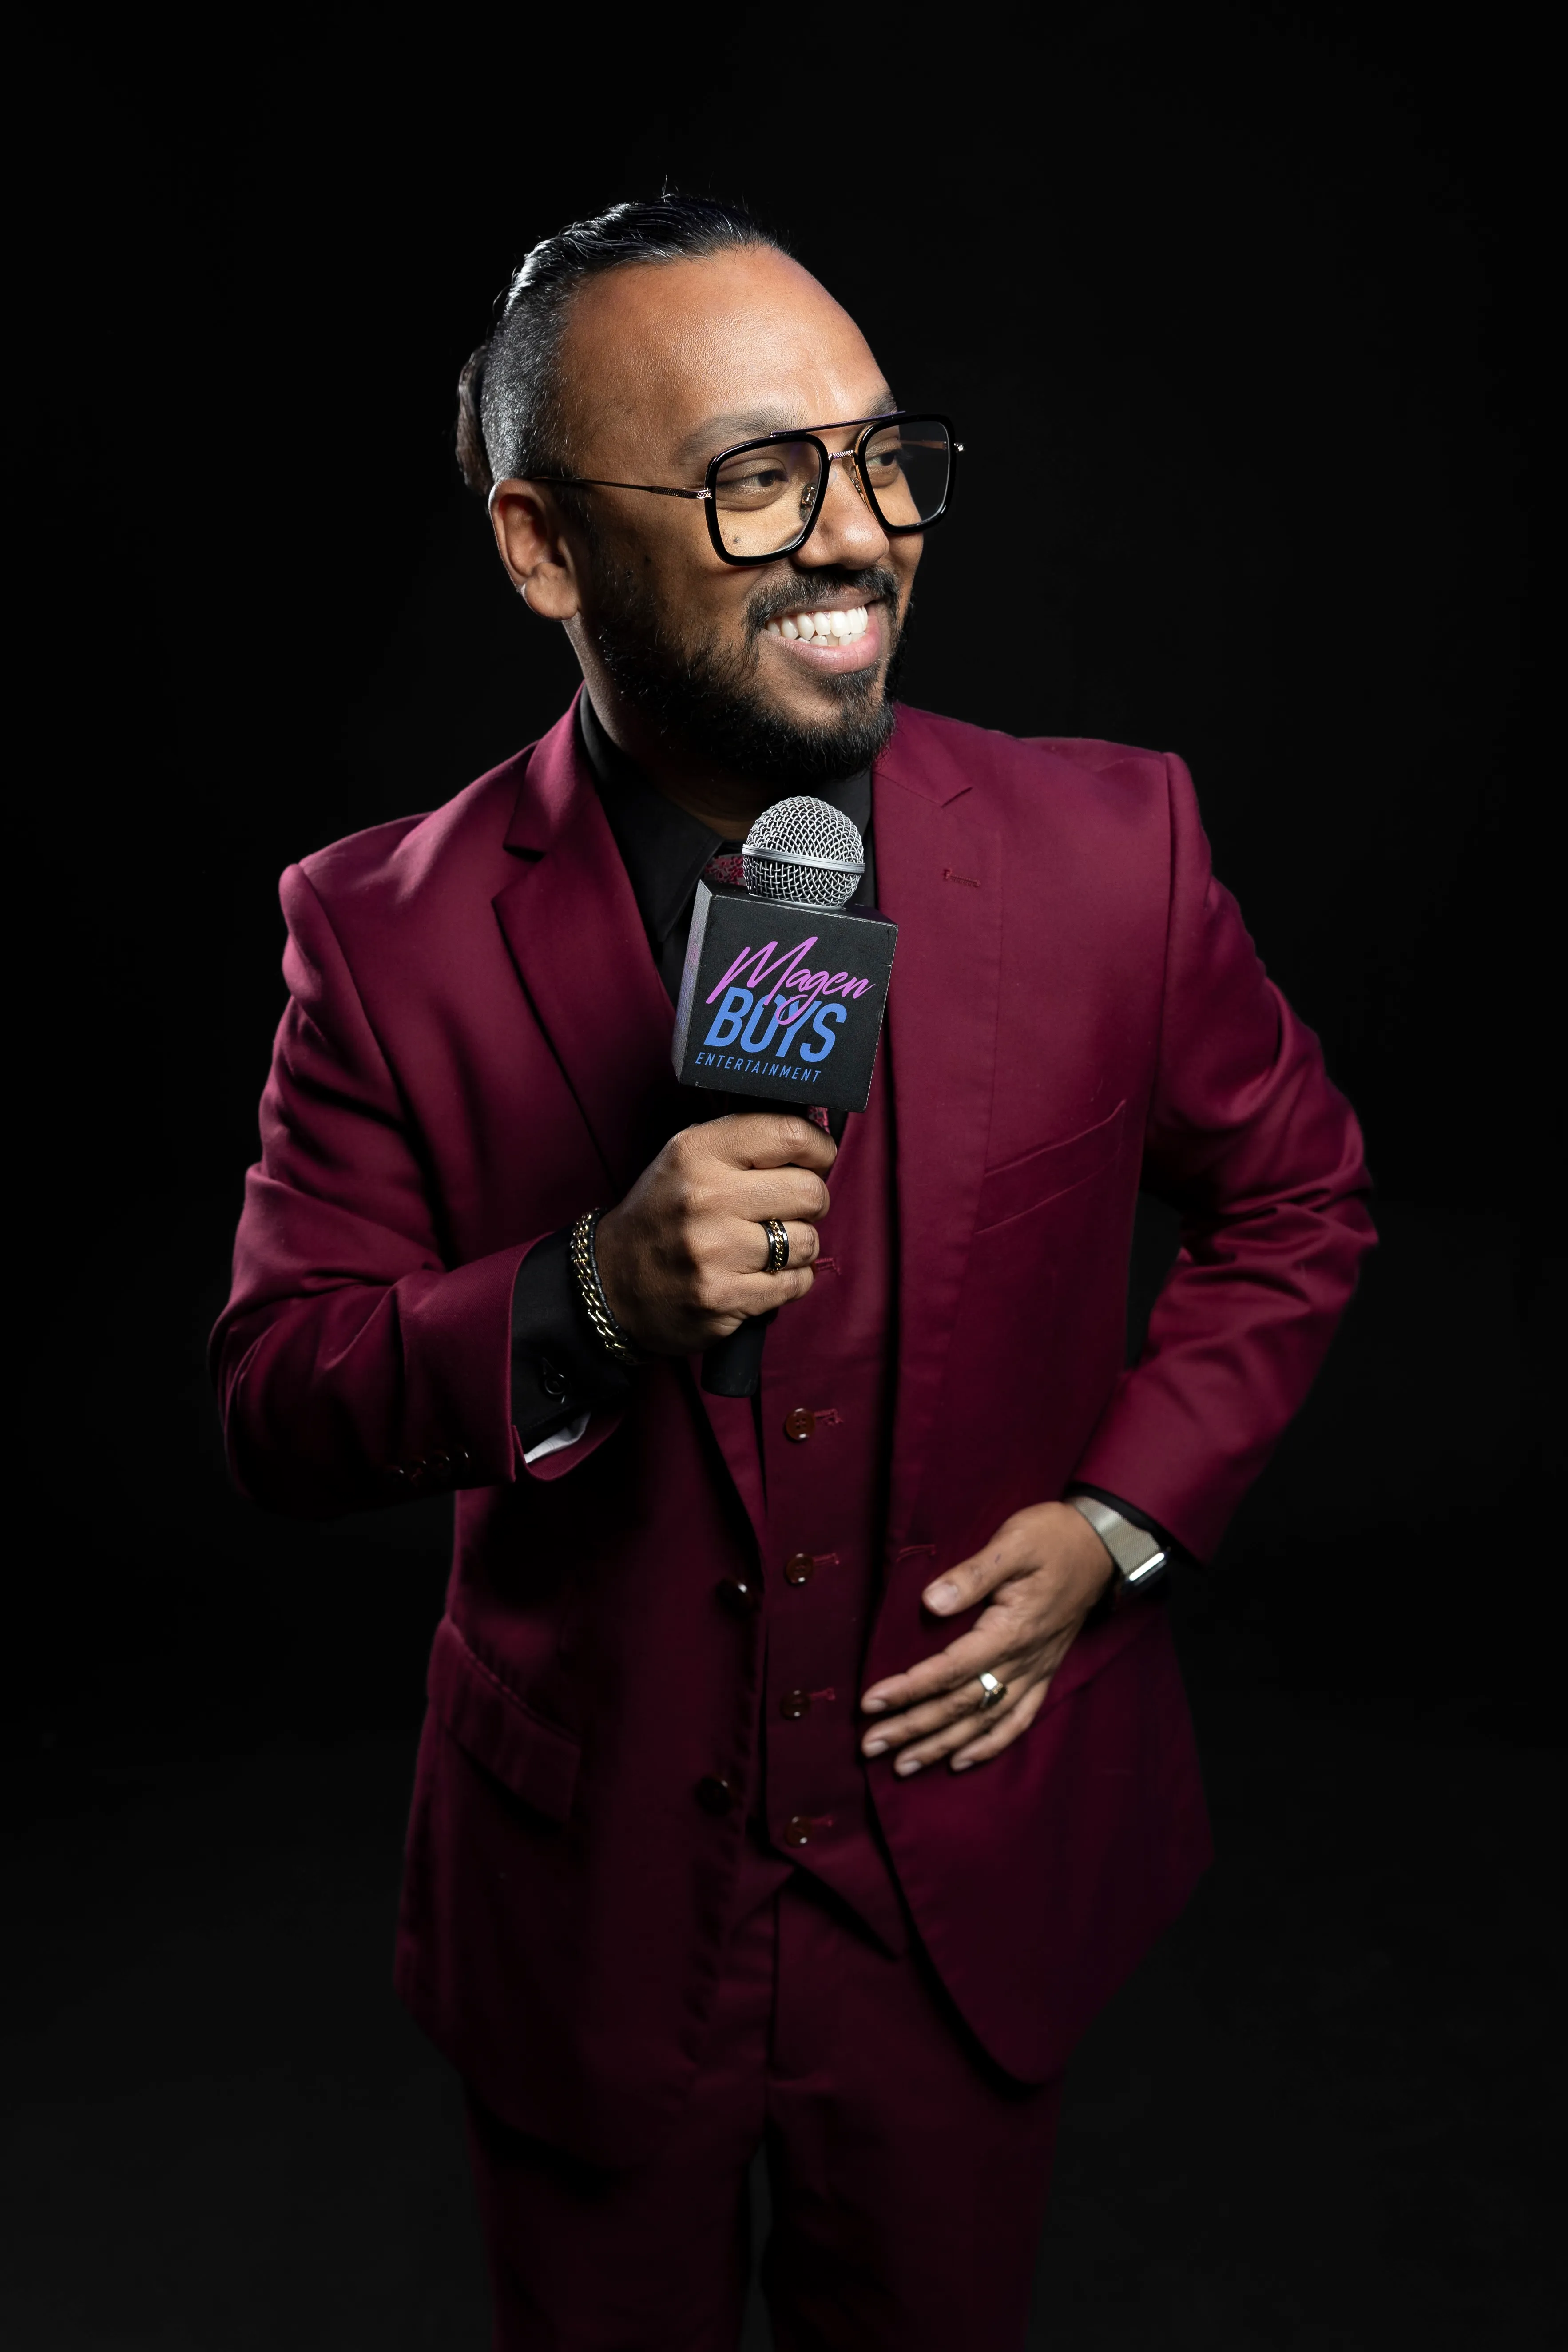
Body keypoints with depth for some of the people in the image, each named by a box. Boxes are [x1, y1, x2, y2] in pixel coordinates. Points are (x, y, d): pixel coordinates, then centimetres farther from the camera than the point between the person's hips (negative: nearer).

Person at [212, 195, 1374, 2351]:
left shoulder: (1109, 844, -12)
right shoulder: (389, 938, -15)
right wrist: (588, 1299, -31)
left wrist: (1126, 1517, -8)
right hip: (585, 1910, 0)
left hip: (976, 1871, 1)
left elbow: (1294, 1196, 3)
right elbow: (279, 1405, -12)